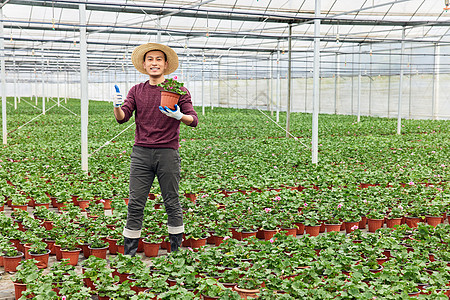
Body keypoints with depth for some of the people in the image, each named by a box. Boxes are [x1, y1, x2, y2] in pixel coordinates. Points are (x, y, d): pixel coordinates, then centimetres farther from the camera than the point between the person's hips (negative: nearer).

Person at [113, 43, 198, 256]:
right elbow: (122, 118, 3)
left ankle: (176, 251, 17)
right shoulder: (137, 91, 12)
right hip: (141, 152, 2)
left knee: (172, 203, 4)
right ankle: (129, 253, 9)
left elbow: (193, 120, -2)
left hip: (168, 152, -2)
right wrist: (117, 107, -19)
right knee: (135, 204, 1)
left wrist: (179, 116, -23)